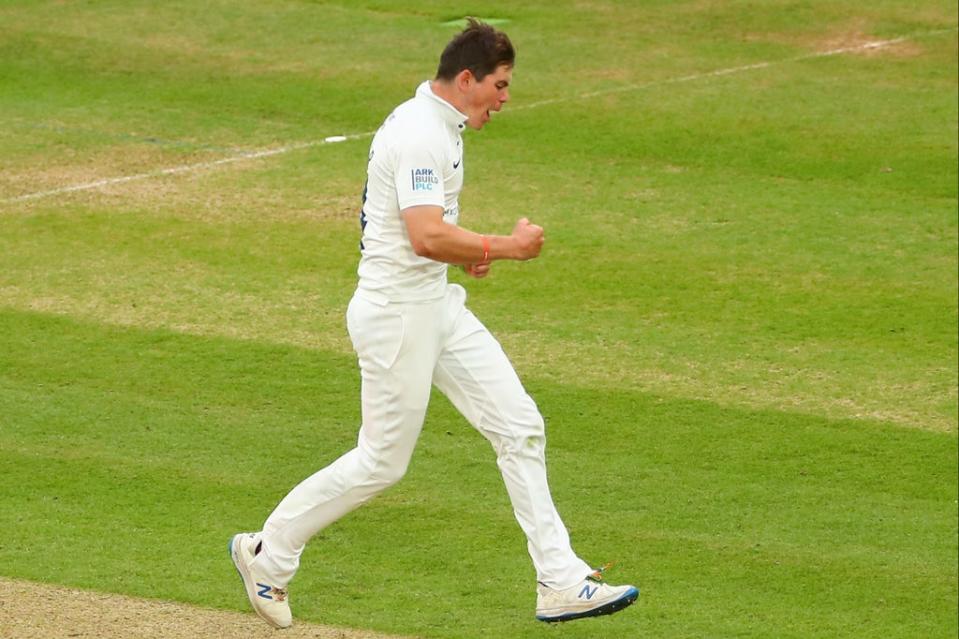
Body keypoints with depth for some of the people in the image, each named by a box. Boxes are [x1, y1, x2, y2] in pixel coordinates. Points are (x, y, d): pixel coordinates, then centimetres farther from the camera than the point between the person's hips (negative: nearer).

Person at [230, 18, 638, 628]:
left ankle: (560, 582, 5)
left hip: (437, 304, 10)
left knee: (520, 426, 3)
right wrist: (506, 246, -19)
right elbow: (427, 237, -29)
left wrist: (466, 249, 11)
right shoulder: (418, 135, -21)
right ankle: (268, 552, 18)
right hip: (396, 313, -10)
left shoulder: (440, 126, 12)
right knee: (383, 461, 0)